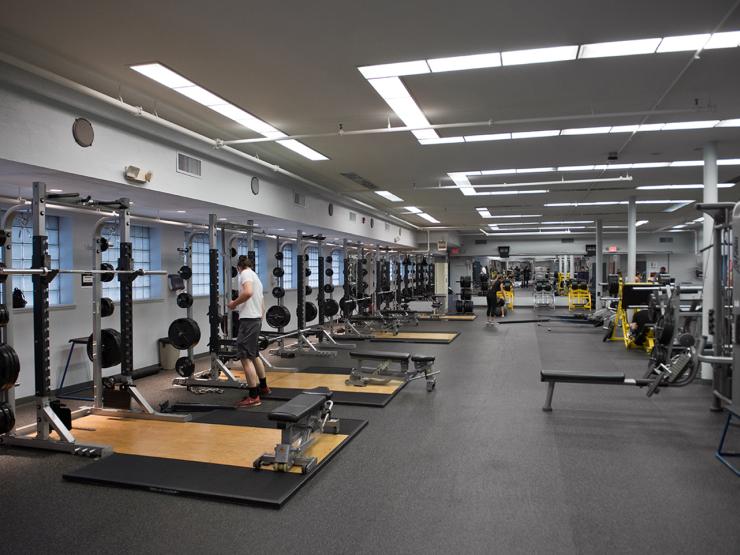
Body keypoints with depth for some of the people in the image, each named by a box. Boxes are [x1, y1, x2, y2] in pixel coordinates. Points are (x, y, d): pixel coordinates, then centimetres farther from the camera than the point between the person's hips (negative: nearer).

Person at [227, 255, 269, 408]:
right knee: (254, 355, 23)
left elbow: (248, 292, -28)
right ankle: (263, 387, 37)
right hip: (256, 319, 10)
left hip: (248, 320, -10)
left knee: (246, 358, -10)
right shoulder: (256, 277, 22)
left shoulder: (245, 273, -7)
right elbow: (262, 304, 25)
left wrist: (234, 303, -14)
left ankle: (253, 397, -10)